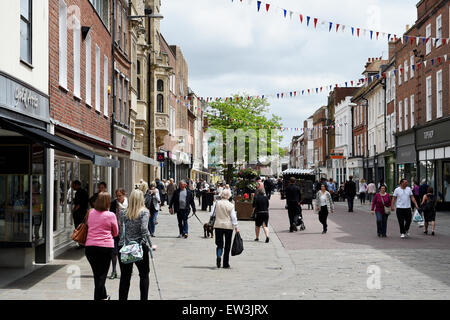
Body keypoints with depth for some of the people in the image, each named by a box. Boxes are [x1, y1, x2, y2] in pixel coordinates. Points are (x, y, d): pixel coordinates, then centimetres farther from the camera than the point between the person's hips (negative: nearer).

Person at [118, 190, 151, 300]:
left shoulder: (123, 212, 4)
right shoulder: (144, 212, -6)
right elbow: (144, 229, -15)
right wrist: (150, 245, -9)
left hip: (124, 247, 3)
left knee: (125, 276, 7)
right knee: (144, 275, 13)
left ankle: (122, 298, 8)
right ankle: (144, 298, 12)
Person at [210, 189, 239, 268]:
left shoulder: (216, 203, -2)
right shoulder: (231, 205, -6)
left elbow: (212, 214, 3)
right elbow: (233, 217, -6)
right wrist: (236, 227, 0)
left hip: (218, 225, 1)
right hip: (228, 226, -1)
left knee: (219, 244, 8)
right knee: (227, 245, 9)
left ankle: (218, 257, -22)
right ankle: (225, 264, 11)